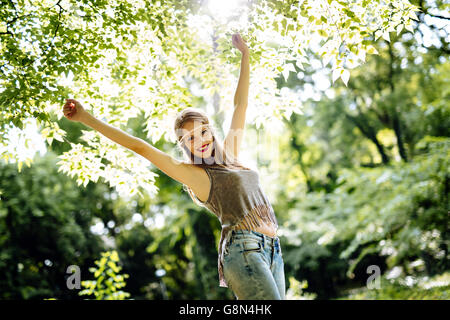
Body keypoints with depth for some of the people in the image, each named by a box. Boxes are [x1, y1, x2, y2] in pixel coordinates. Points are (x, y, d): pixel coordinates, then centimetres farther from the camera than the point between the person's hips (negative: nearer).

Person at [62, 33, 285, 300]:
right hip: (244, 249, -7)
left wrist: (246, 56, 32)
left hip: (272, 250, 7)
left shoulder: (230, 155, 19)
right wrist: (87, 118, -2)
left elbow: (241, 104, 27)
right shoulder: (193, 174, 3)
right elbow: (140, 147, 0)